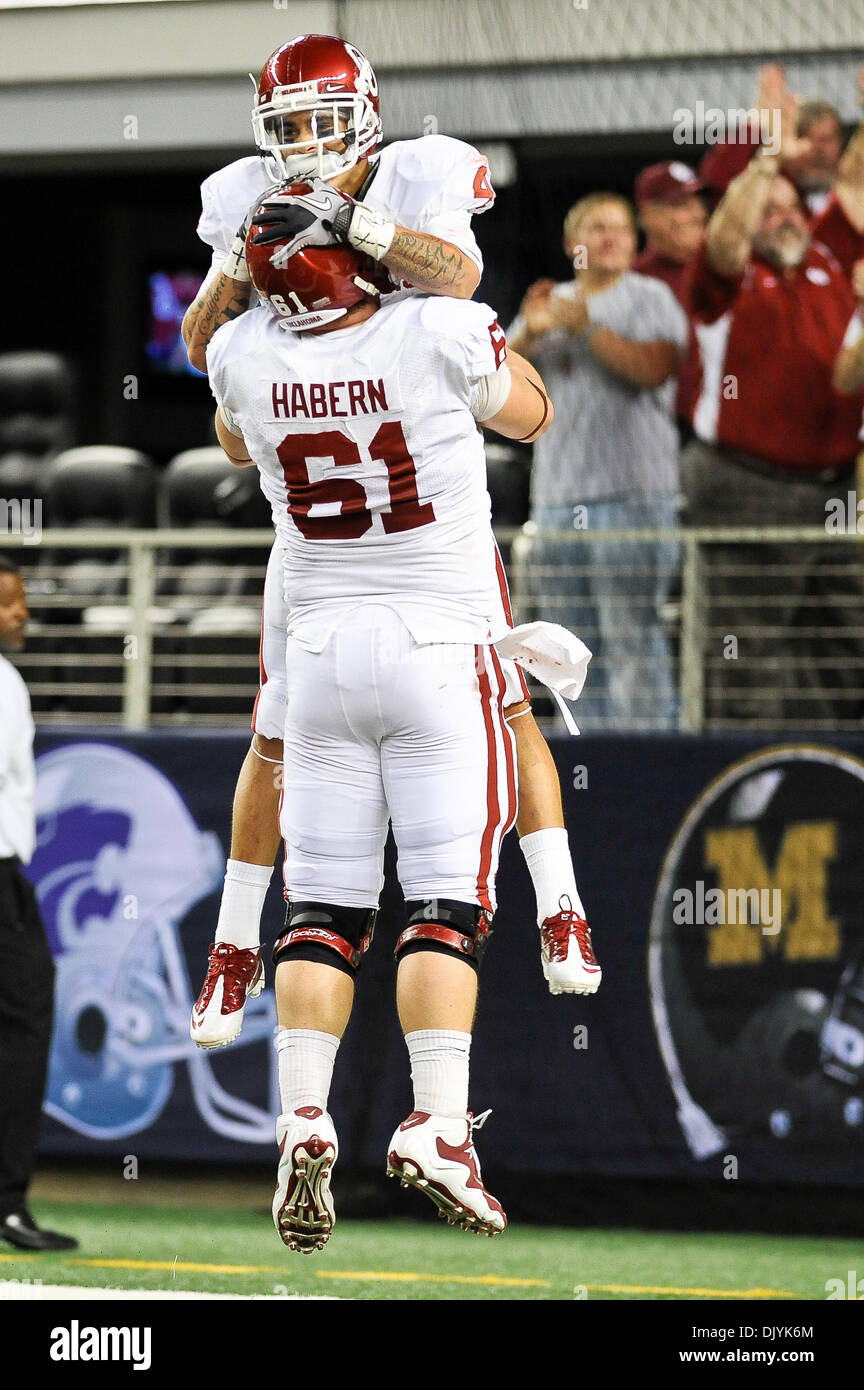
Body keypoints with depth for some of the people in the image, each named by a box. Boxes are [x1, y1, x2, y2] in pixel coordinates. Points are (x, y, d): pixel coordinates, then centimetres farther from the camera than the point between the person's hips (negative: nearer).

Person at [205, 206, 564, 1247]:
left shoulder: (246, 359, -3)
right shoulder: (439, 337, -13)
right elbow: (530, 416, 9)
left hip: (321, 646, 3)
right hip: (440, 646, -3)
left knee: (323, 906, 7)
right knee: (446, 903, -3)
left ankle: (302, 1119, -7)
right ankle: (436, 1123, -14)